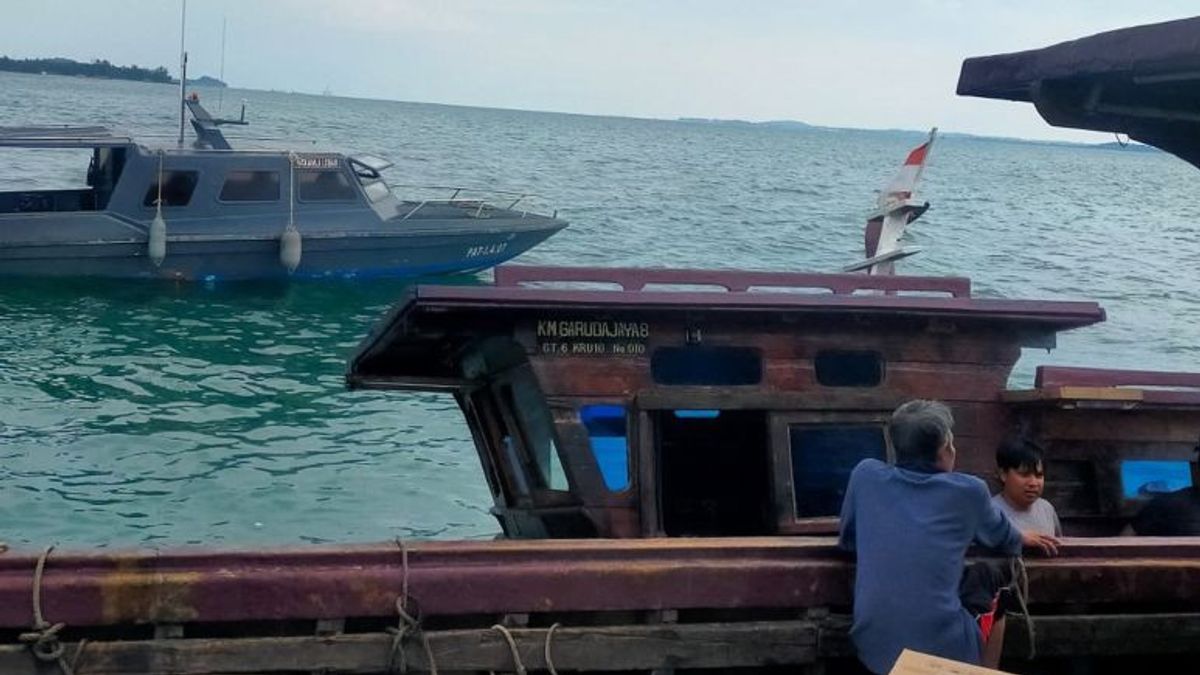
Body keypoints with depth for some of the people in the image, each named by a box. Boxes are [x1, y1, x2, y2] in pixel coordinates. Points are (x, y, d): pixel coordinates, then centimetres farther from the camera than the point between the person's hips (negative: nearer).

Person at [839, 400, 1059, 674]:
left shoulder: (865, 474, 3)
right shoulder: (969, 491, 0)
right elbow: (1004, 540, 21)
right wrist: (1022, 538, 43)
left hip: (872, 646, 3)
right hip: (944, 649, -3)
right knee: (993, 595, 27)